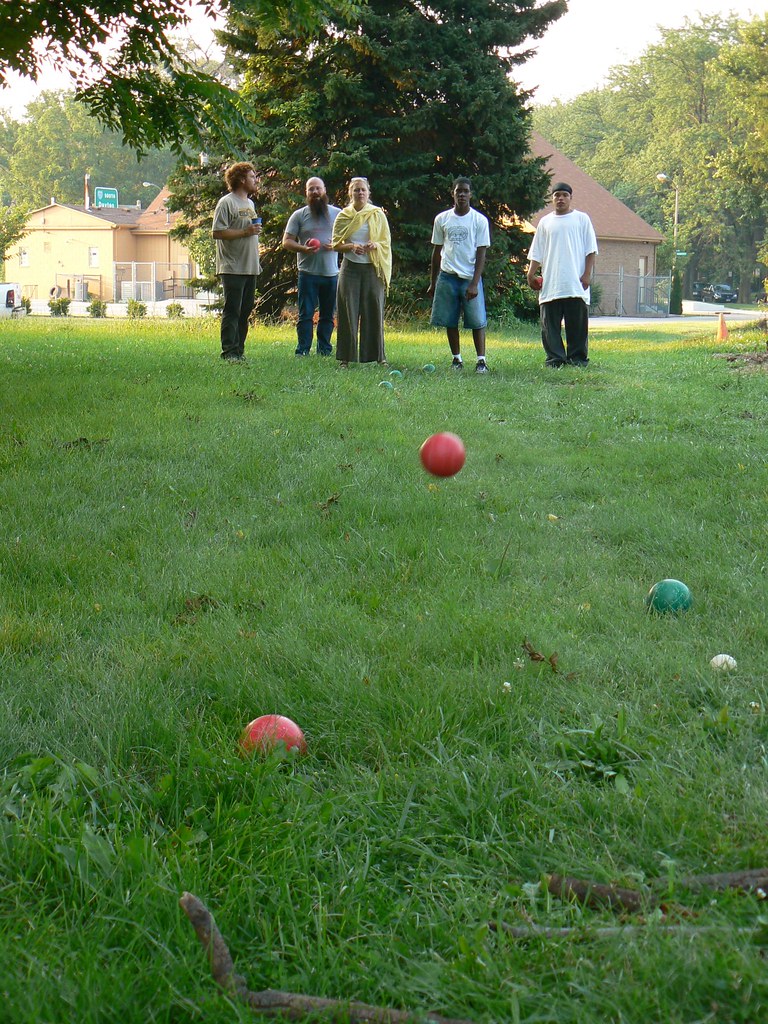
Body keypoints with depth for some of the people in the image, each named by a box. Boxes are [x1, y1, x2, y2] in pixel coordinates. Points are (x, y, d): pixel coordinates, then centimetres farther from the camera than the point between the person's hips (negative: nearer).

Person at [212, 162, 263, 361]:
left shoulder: (249, 203, 19)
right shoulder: (226, 203, -9)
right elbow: (217, 232, -16)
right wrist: (245, 232, -19)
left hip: (250, 268, 8)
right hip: (232, 268, -8)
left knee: (245, 311, 9)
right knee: (232, 311, -7)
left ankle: (239, 350, 15)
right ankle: (229, 352, -6)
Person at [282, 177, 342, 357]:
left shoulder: (337, 214, 9)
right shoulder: (299, 215, 5)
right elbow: (286, 241, 2)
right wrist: (304, 249, -16)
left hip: (331, 273, 2)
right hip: (308, 273, -2)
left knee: (328, 314, 8)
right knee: (306, 314, -5)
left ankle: (325, 349, 16)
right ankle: (302, 351, -4)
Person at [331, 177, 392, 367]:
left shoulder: (377, 214, 4)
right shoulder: (343, 216, 5)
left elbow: (386, 242, 7)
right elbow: (336, 244, 5)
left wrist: (375, 246, -14)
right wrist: (351, 247, -13)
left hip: (372, 268, 0)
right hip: (350, 268, 0)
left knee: (374, 310, -1)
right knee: (348, 312, -1)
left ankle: (378, 355, 7)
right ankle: (346, 357, 3)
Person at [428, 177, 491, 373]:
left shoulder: (479, 220, 0)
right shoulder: (442, 219, 8)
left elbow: (481, 254, -3)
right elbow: (436, 251, 14)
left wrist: (474, 283, -12)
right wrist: (433, 282, 13)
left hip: (470, 277, -2)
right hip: (447, 276, 3)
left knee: (477, 321, -6)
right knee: (450, 321, 4)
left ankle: (481, 360, -4)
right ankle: (457, 359, 13)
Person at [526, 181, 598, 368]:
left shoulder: (582, 219, 7)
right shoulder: (545, 222, 12)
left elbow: (591, 250, 4)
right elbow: (536, 253, 13)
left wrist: (587, 274, -4)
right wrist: (531, 274, 2)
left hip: (576, 284, -2)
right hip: (550, 285, 2)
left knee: (578, 324, 0)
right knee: (550, 325, 0)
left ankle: (577, 358, 7)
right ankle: (555, 358, 6)